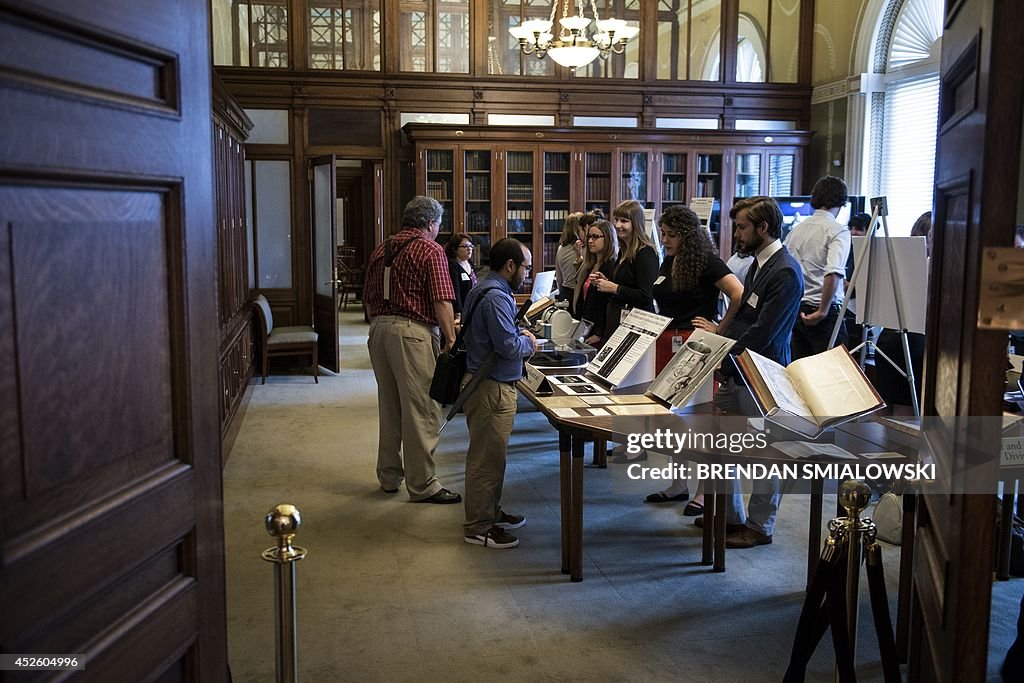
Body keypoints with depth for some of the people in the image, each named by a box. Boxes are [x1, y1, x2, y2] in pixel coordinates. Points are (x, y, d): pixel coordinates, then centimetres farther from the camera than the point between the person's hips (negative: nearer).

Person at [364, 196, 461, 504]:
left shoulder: (381, 249, 15)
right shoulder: (431, 250, -6)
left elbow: (369, 298, 18)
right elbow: (442, 302, -13)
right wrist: (451, 340, -9)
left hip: (379, 329, 8)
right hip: (413, 331, -8)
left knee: (388, 407, 17)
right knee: (421, 410, -1)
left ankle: (389, 476, 27)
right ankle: (422, 484, 4)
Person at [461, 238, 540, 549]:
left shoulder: (483, 291, 13)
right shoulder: (496, 297, -20)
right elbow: (509, 347, -24)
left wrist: (519, 335, 10)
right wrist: (529, 344, -5)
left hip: (489, 384, 11)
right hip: (492, 387, -11)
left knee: (490, 454, 20)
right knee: (487, 458, -2)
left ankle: (490, 512, 33)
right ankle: (478, 527, 7)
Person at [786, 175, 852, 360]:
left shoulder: (797, 229, 10)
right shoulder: (838, 231, -9)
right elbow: (833, 274, -23)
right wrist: (822, 311, -17)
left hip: (796, 309, 7)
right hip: (824, 312, -6)